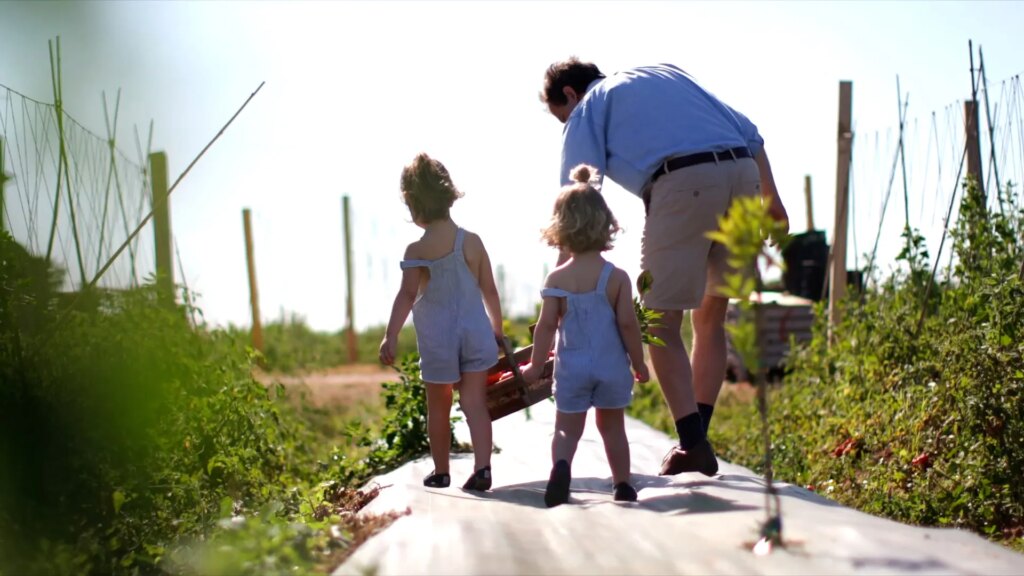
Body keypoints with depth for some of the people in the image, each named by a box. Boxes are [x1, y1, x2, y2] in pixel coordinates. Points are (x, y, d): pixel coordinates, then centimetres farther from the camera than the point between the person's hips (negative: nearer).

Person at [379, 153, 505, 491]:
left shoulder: (417, 251, -11)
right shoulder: (472, 242, 0)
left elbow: (407, 295, -19)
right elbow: (490, 291, 6)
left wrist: (391, 336, -20)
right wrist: (497, 330, 18)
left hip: (437, 339, -2)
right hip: (476, 333, 2)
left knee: (438, 407, 13)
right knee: (475, 404, 2)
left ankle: (441, 472, 23)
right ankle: (482, 467, -11)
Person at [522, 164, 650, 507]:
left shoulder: (557, 279, -6)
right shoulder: (617, 277, -7)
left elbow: (546, 325, -7)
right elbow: (627, 323, -9)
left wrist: (535, 367, 3)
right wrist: (638, 363, 3)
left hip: (572, 367, -1)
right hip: (612, 366, 1)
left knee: (567, 427, 5)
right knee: (613, 427, 17)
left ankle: (561, 465, -23)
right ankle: (622, 484, 22)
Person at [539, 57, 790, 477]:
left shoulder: (587, 110, 17)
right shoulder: (666, 73, 34)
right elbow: (749, 133, 24)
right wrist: (771, 199, 24)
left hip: (683, 184, -6)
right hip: (745, 172, 6)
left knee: (661, 323, 3)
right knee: (710, 318, 17)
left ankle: (693, 444, -6)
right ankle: (697, 440, 17)